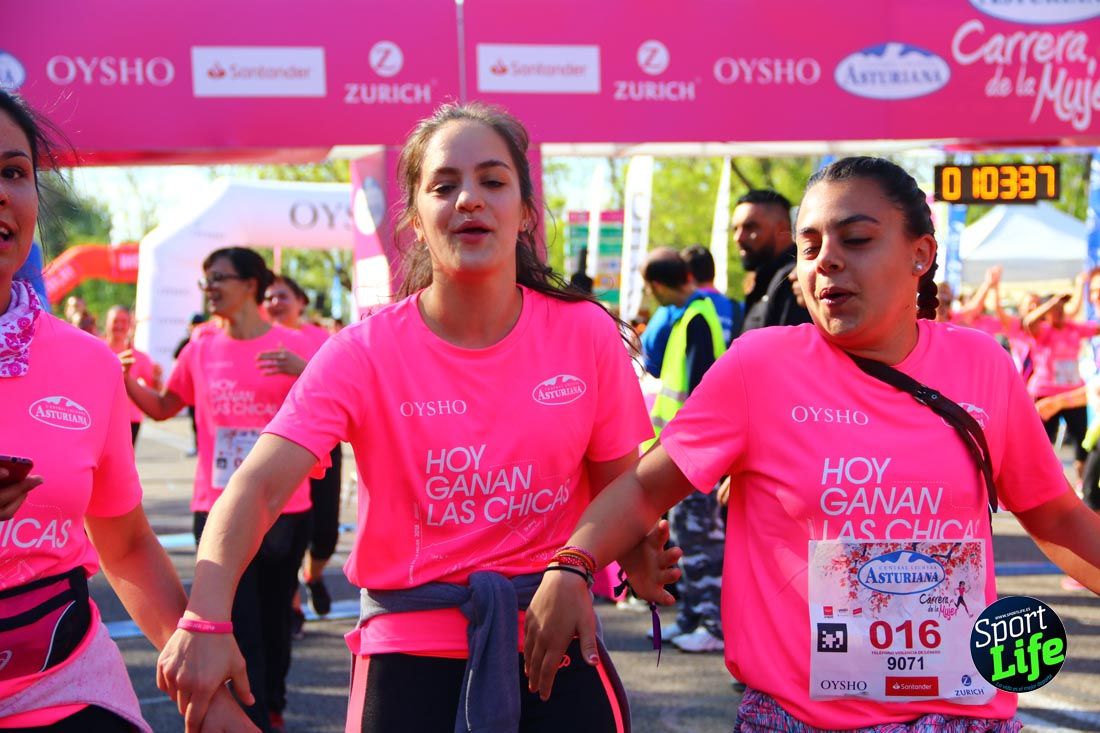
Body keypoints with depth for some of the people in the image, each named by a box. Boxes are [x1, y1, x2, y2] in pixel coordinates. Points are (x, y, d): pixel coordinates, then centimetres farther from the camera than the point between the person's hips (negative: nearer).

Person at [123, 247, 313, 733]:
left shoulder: (291, 346, -3)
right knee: (237, 624, -4)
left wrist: (305, 371, -25)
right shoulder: (202, 347, 4)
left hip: (285, 509, -1)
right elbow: (163, 408, 15)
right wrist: (127, 382, -3)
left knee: (274, 619, 13)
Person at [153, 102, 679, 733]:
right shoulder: (365, 352, -10)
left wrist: (643, 563, -17)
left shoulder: (587, 335, -4)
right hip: (412, 652, -1)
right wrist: (206, 619, -38)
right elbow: (258, 489, -21)